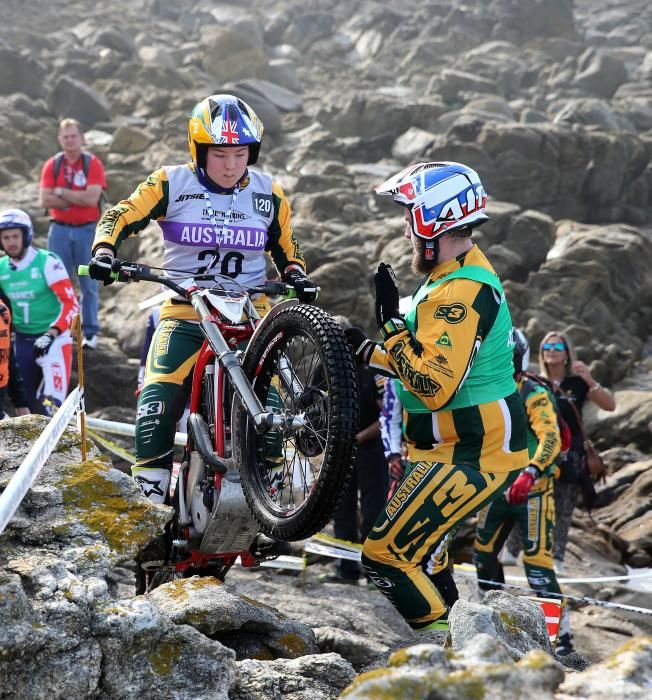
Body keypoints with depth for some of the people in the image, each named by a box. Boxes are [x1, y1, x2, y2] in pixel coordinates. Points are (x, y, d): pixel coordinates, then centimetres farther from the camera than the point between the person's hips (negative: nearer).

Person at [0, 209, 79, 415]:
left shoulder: (47, 262, -14)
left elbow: (71, 304, -18)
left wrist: (50, 334, -28)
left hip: (54, 338, -6)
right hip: (23, 340, 6)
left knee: (51, 404, -19)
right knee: (28, 403, 7)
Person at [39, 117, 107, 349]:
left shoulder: (93, 164, -3)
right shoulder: (52, 165, 3)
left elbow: (92, 197, -16)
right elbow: (46, 200, -7)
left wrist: (62, 192, -10)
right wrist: (78, 198, -13)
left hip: (87, 230, -2)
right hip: (60, 230, 2)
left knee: (89, 284, 4)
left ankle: (90, 332, 11)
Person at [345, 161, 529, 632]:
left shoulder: (459, 293, -24)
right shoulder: (465, 273, 10)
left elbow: (435, 384, -32)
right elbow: (431, 360, 19)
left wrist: (392, 323, -24)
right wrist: (367, 352, 9)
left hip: (470, 457, -11)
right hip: (469, 446, 11)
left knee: (387, 554, -11)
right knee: (419, 544, 28)